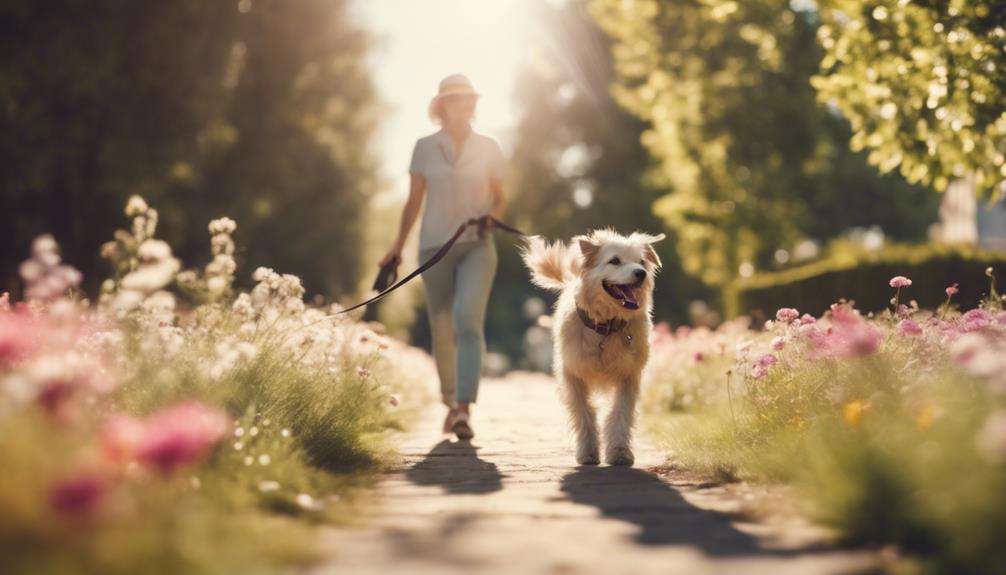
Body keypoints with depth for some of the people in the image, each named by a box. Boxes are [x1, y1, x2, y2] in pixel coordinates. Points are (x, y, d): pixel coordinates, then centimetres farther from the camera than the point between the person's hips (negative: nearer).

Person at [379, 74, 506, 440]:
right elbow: (414, 202, 9)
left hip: (477, 246, -1)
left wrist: (492, 217, -10)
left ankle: (464, 410, -27)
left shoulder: (488, 148, 6)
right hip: (435, 246, 1)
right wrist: (398, 247, 6)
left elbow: (498, 198, 12)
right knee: (442, 330, 6)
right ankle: (451, 405, 26)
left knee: (469, 321, -21)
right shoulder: (425, 147, 5)